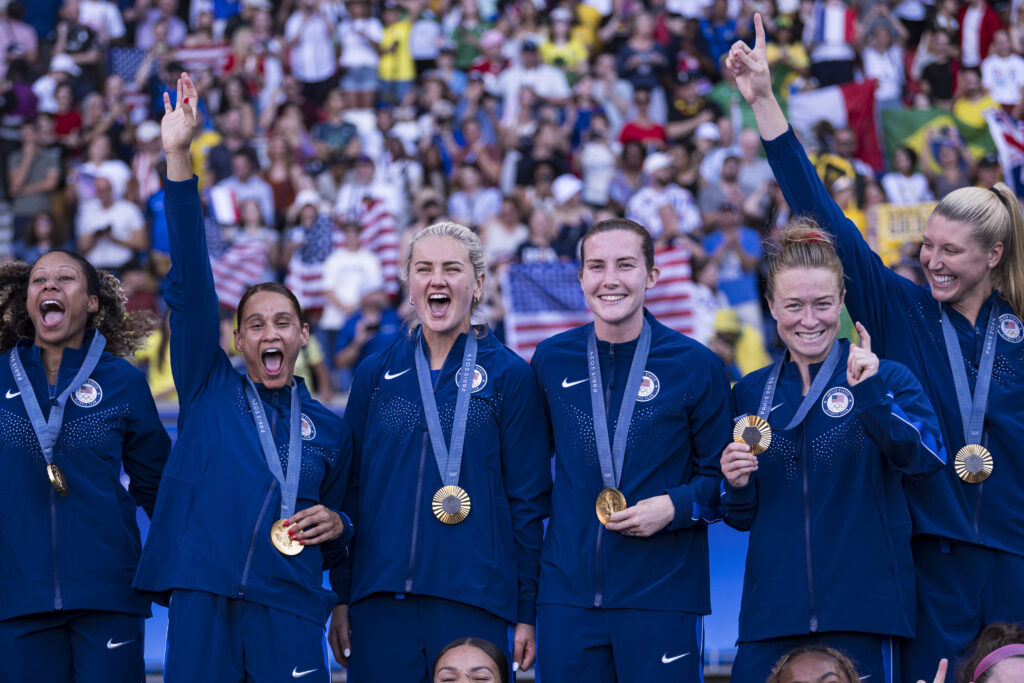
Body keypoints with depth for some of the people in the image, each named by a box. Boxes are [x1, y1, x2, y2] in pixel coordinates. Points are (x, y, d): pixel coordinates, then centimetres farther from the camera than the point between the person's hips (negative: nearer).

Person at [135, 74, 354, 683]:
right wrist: (179, 159, -7)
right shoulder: (209, 391, 11)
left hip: (289, 609, 1)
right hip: (202, 602, -1)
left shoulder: (328, 428, 15)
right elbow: (192, 286, 1)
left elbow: (337, 548, 24)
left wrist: (337, 527, -2)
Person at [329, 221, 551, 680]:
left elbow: (529, 500, 3)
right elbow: (349, 490, 13)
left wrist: (527, 612, -1)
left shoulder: (509, 376, 4)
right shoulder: (375, 375, 11)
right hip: (379, 599, 2)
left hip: (475, 602, -2)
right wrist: (341, 599, 7)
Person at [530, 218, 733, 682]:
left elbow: (723, 477, 5)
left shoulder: (695, 365, 0)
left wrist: (675, 506, -14)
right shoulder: (551, 361, 8)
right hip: (568, 590, 2)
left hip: (662, 595, -2)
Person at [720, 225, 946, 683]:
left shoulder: (887, 379, 1)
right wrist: (737, 486, -4)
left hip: (862, 610, -3)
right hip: (773, 609, 3)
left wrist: (870, 394, -27)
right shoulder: (752, 393, 11)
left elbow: (927, 460, -17)